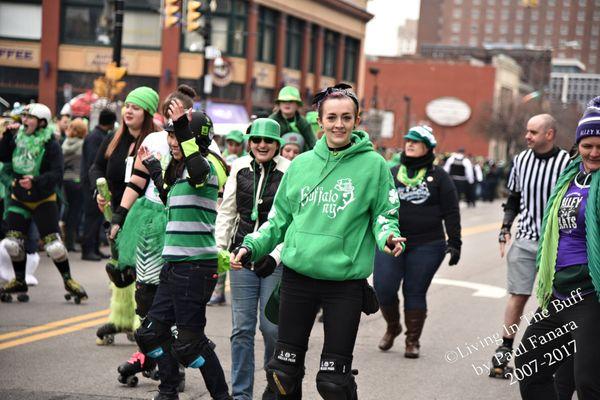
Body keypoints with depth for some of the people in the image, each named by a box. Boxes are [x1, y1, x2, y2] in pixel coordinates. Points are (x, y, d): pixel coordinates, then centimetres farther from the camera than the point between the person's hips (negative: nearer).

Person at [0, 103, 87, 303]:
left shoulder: (51, 145, -18)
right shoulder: (18, 138, 0)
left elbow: (57, 174, -24)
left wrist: (36, 181, -38)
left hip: (44, 200, -5)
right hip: (19, 198, 5)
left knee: (53, 244, -9)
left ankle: (68, 280, 9)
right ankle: (19, 281, 20)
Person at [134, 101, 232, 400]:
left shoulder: (205, 166, -11)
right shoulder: (180, 169, 17)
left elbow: (198, 169, -37)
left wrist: (183, 129, -44)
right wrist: (153, 170, 40)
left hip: (196, 265, -10)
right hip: (174, 264, 10)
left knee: (189, 340, -8)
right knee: (153, 330, 13)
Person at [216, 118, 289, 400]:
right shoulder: (240, 168, 7)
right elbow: (226, 212, 15)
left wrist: (276, 255, -15)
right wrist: (219, 249, 9)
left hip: (276, 258, -3)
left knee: (271, 327, -3)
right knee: (242, 327, 2)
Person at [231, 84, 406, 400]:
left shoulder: (373, 164, -2)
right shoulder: (301, 164, 8)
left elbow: (385, 215, 3)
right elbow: (280, 218, 16)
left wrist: (388, 237, -17)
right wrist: (251, 247, 6)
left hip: (345, 281, -3)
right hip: (297, 276, 3)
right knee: (283, 371, 9)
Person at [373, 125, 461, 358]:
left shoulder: (438, 176, 5)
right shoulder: (392, 173, 11)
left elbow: (451, 212, 4)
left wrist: (454, 241, -1)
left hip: (426, 246, -2)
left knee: (415, 292, 2)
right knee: (383, 288, -6)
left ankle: (413, 341, 13)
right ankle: (392, 328, 20)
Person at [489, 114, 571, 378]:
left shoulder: (567, 163, -9)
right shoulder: (521, 160, 6)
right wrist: (505, 229, 8)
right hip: (524, 239, 3)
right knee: (518, 295, 4)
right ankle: (505, 349, 11)